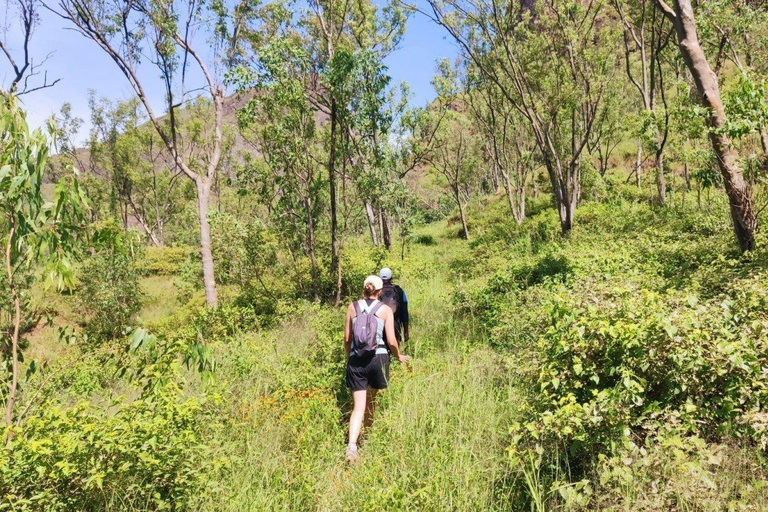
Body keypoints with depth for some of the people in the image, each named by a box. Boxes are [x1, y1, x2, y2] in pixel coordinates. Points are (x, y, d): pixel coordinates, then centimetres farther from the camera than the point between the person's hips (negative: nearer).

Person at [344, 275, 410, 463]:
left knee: (359, 406, 2)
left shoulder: (353, 307, 4)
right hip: (378, 358, -1)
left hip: (356, 359, 1)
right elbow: (391, 341, -4)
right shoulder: (385, 310, -1)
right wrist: (399, 356, 15)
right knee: (371, 399, 21)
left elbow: (347, 338, 6)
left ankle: (352, 445, -14)